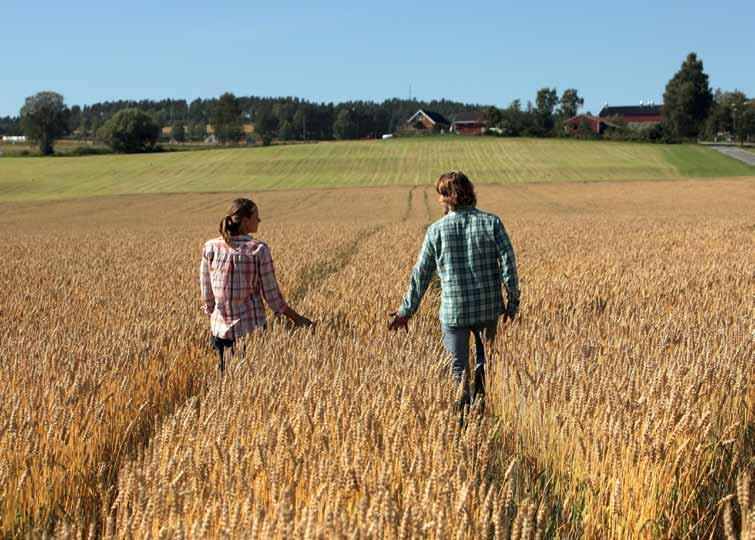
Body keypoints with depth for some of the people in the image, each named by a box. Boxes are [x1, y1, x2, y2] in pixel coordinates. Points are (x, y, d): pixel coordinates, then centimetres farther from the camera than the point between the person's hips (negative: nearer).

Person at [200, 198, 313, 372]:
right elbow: (271, 294, -7)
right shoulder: (259, 250, -12)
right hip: (251, 328, -3)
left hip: (221, 329, 3)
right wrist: (296, 318, 4)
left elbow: (206, 293, 3)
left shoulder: (211, 248, -3)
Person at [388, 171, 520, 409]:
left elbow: (421, 274, 0)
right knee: (485, 357, 26)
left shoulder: (436, 230, -5)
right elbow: (508, 265, -8)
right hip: (489, 308, 2)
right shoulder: (491, 223, -4)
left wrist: (406, 311, 9)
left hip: (453, 312, -1)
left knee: (459, 368, 13)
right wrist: (513, 303, 1)